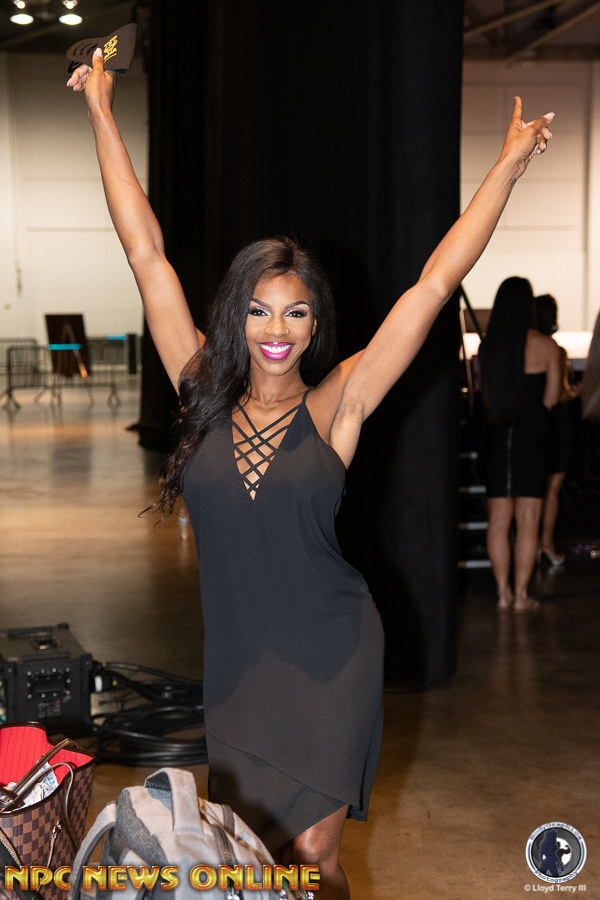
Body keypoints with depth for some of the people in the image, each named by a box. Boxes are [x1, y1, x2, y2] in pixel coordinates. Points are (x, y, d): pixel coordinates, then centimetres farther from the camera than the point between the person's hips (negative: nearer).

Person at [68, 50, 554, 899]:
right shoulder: (204, 396, -2)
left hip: (330, 657, -3)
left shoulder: (336, 407, -8)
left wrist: (509, 164, -6)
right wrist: (102, 112, 4)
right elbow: (145, 249, 0)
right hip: (236, 660, 3)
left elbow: (435, 283, -8)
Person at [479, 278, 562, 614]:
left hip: (496, 435, 3)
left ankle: (504, 593, 9)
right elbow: (551, 398, -4)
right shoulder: (545, 346, -6)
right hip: (533, 435, -3)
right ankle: (521, 594, 1)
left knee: (498, 520, 7)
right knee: (528, 521, 1)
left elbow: (485, 396, 5)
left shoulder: (486, 347, 2)